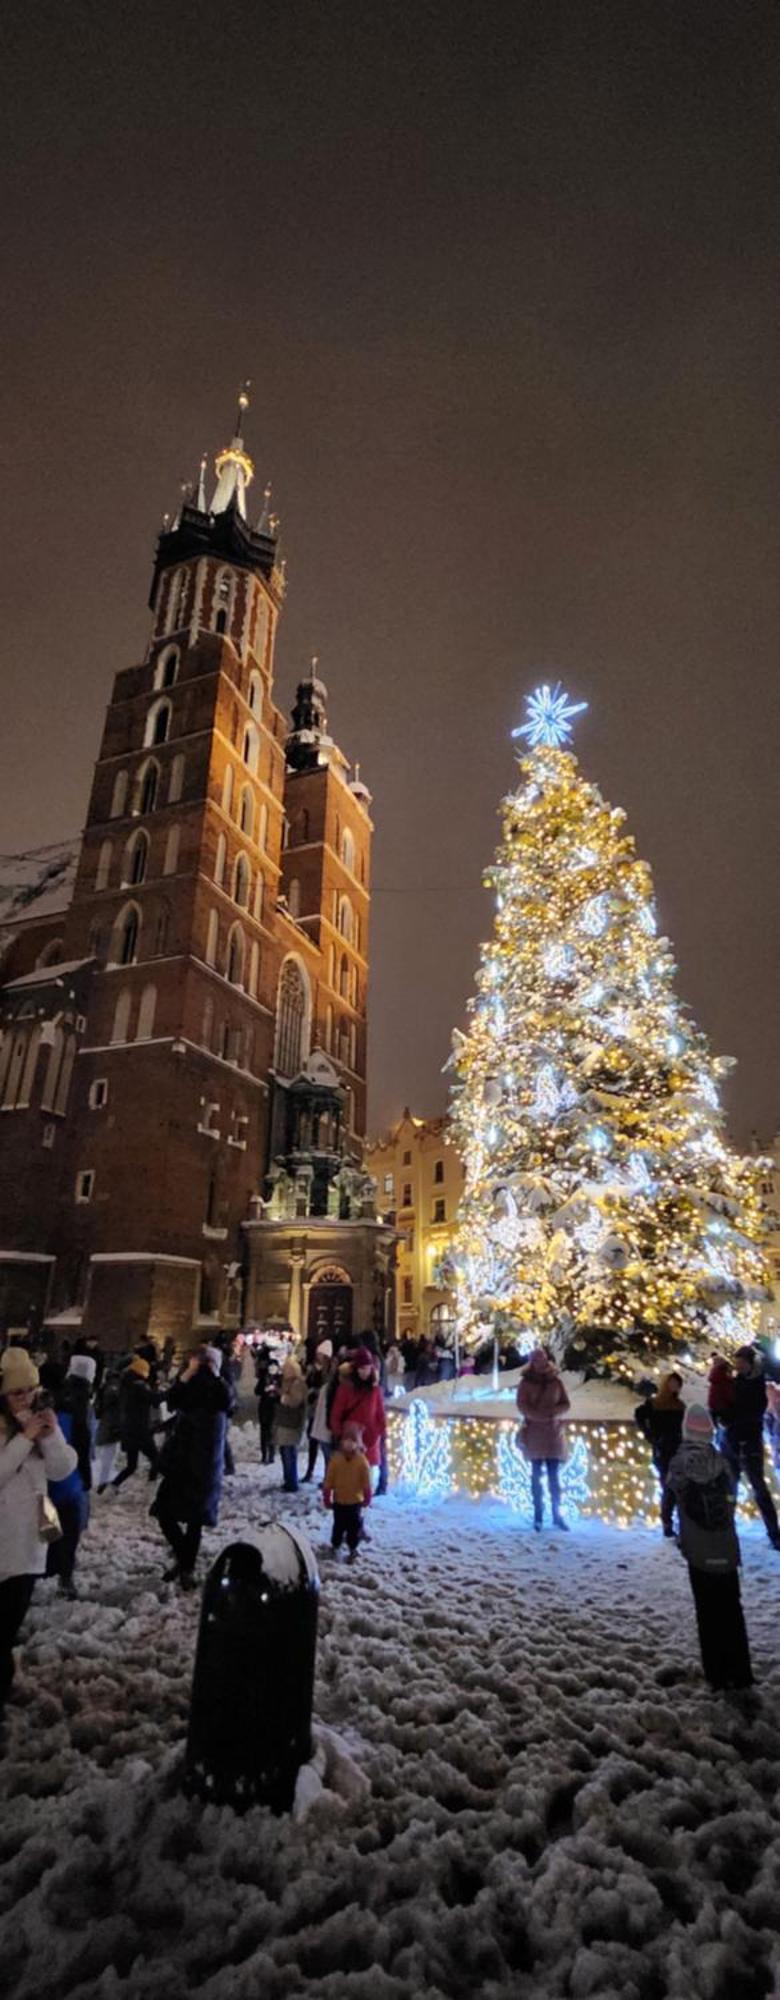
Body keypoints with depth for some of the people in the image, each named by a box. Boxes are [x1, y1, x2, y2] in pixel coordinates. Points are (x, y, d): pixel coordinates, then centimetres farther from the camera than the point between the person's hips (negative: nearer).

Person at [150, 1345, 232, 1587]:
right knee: (164, 1512, 1)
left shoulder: (218, 1387, -4)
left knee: (195, 1519, 4)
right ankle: (183, 1558, 23)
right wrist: (186, 1374, -25)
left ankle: (188, 1568, 22)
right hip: (179, 1460, 3)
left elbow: (227, 1403, -27)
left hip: (205, 1464, -2)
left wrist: (216, 1374, -26)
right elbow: (171, 1402, -18)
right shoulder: (188, 1384, 2)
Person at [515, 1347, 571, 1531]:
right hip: (534, 1432, -1)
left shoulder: (556, 1381, 7)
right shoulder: (525, 1382, 1)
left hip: (554, 1432, 1)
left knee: (554, 1476, 1)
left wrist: (553, 1413, -14)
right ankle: (538, 1515, 10)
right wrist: (544, 1417, -17)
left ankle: (557, 1514, 7)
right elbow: (522, 1406, -7)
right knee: (536, 1475, 4)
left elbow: (566, 1404, 6)